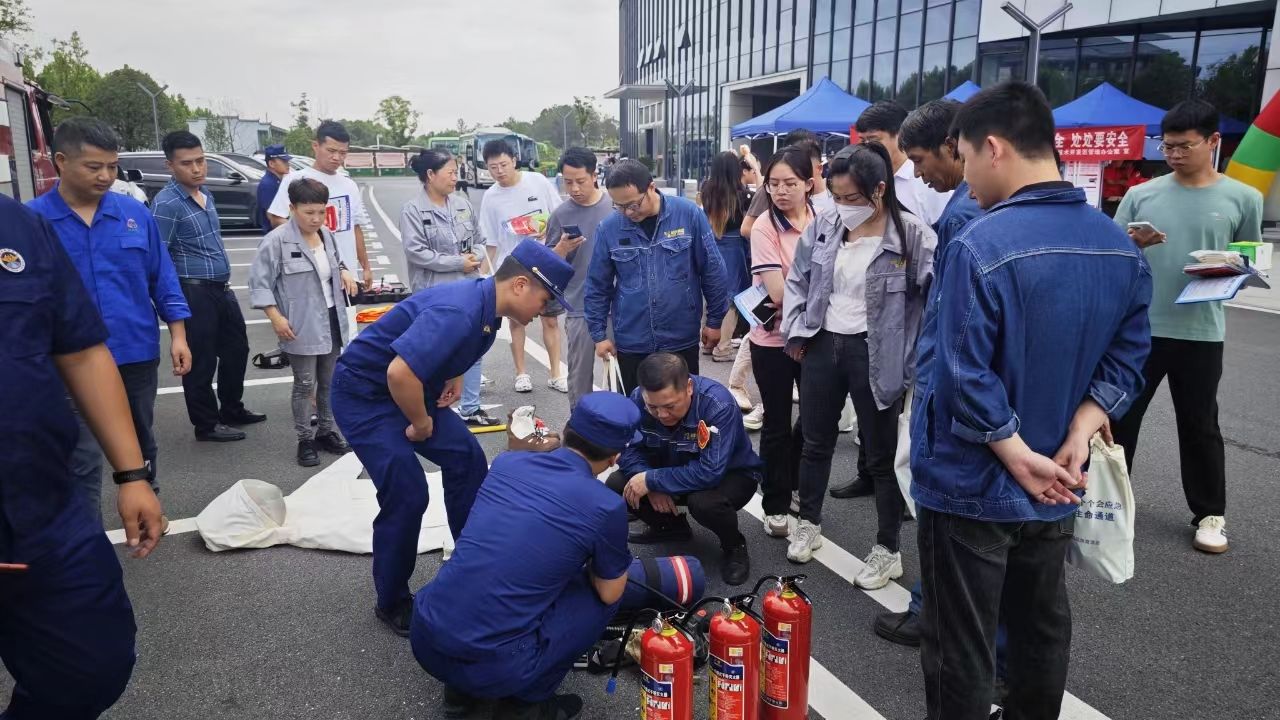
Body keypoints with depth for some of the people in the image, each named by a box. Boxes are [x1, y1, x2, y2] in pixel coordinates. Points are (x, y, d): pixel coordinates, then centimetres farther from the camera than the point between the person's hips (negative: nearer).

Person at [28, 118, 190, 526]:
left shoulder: (135, 213, -1)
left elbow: (162, 278, 4)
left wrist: (177, 335, -1)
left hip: (137, 353, 3)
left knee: (140, 441, 20)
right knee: (83, 460, 1)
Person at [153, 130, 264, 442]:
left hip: (221, 288, 9)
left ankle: (232, 409, 35)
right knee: (201, 360, 3)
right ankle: (207, 424, 17)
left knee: (236, 348, 18)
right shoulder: (166, 203, -16)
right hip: (194, 293, -8)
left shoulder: (206, 194, 10)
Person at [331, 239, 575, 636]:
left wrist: (455, 377, 1)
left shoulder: (487, 307, -2)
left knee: (467, 458, 6)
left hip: (406, 391, 9)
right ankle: (392, 604, 7)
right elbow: (400, 372, -39)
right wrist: (421, 424, -21)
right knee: (407, 494, -13)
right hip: (363, 394, -9)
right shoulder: (459, 313, -32)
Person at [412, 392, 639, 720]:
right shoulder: (606, 507, -9)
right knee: (602, 595, 14)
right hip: (493, 667, -5)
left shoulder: (505, 463, 6)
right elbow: (609, 592, 8)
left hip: (423, 640, 6)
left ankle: (461, 688, 23)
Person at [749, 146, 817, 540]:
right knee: (778, 425, 8)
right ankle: (775, 505, 24)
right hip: (774, 339, -4)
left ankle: (798, 488, 41)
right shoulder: (764, 228, -13)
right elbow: (779, 293, -20)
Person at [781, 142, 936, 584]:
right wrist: (796, 332, 4)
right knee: (816, 443, 18)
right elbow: (798, 281, 12)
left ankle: (888, 551, 24)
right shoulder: (822, 228, 1)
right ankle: (808, 525, 39)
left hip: (874, 355, -4)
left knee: (882, 455, 8)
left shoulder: (913, 236, -14)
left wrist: (919, 364, -17)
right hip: (822, 346, 5)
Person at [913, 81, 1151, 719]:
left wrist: (1019, 457, -14)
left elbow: (963, 376, -24)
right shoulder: (1122, 248, 2)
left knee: (960, 647, 8)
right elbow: (1125, 361, 2)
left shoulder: (981, 245, -22)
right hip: (1053, 489, 7)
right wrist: (1075, 440, -7)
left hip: (970, 486, -7)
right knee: (1042, 629, 23)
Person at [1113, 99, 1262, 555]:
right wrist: (1134, 244, -16)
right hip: (1138, 326, 1)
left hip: (1200, 333, -1)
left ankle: (1210, 515, 25)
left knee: (1199, 427, 10)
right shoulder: (1141, 195, 2)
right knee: (1120, 415, 10)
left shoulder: (1243, 198, 1)